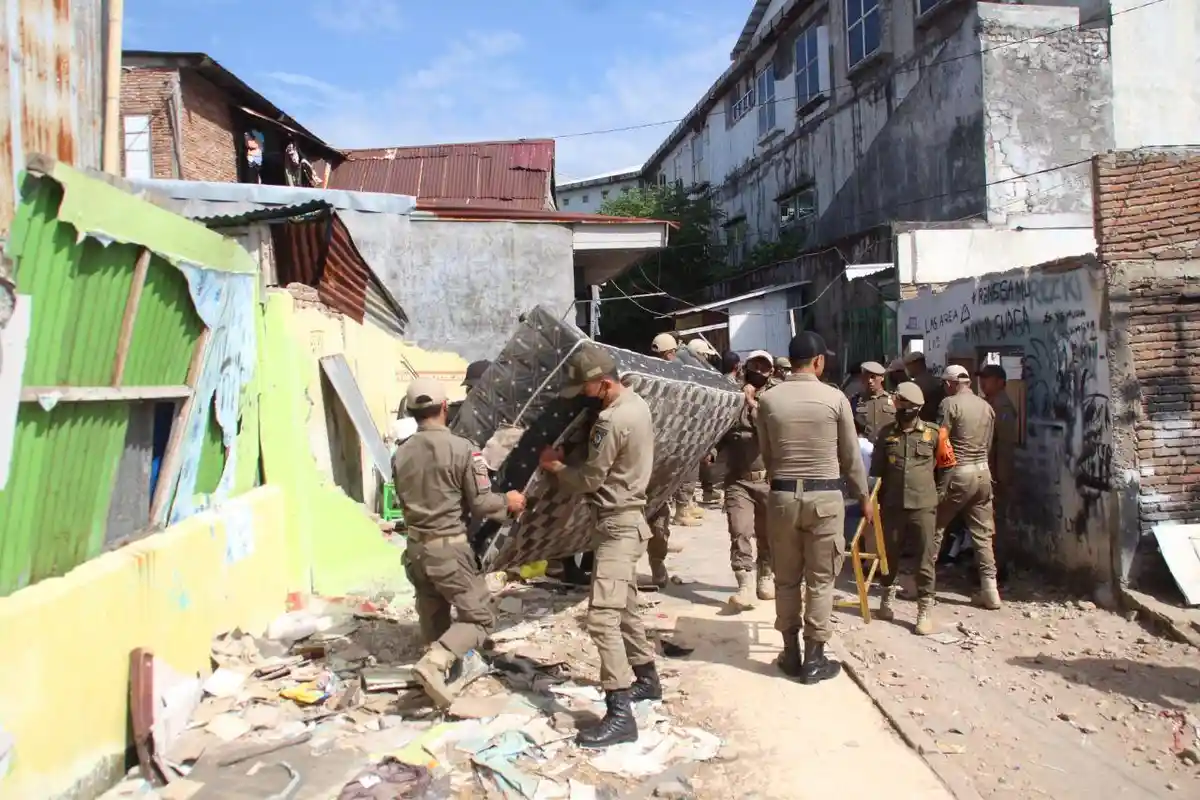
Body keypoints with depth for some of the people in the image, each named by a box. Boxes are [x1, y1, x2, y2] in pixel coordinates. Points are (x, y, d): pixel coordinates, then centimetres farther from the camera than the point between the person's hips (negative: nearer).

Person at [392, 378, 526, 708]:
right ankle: (435, 662, -17)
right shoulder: (461, 448, -15)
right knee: (478, 617, 3)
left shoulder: (401, 454, 0)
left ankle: (436, 669, 25)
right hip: (449, 548, -6)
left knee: (433, 620, 18)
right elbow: (481, 503, -12)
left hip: (416, 548, 6)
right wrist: (508, 502, 8)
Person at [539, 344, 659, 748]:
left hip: (617, 524, -11)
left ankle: (620, 714, -14)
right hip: (627, 518, 11)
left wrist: (556, 467, 1)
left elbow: (590, 479, -16)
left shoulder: (611, 420, -23)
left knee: (602, 616, -14)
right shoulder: (636, 403, 8)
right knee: (625, 608, 22)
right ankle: (647, 678, 37)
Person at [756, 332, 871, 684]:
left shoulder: (768, 400, -2)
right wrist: (863, 496, 15)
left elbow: (766, 454, 6)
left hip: (782, 495, 2)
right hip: (825, 496, -2)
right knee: (820, 580, 7)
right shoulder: (835, 398, -6)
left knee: (786, 579, 12)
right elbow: (851, 456, 2)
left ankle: (791, 654, 21)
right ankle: (814, 659, 14)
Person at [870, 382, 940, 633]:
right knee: (890, 553, 14)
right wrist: (875, 499, 6)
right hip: (892, 504, 2)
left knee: (926, 558, 1)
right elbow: (877, 470, 7)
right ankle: (887, 597, 35)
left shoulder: (932, 433, -2)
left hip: (923, 505, -2)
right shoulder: (886, 433, 2)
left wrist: (940, 492, 11)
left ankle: (925, 610, 11)